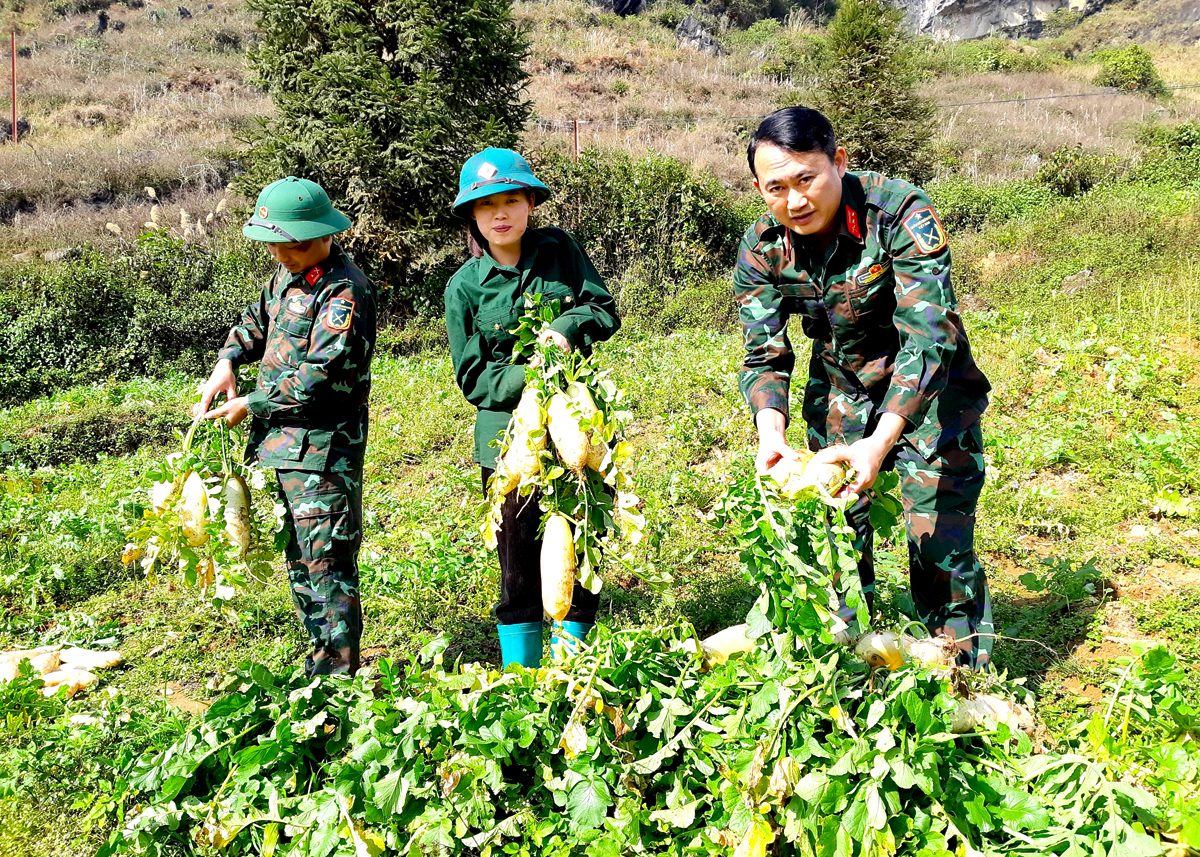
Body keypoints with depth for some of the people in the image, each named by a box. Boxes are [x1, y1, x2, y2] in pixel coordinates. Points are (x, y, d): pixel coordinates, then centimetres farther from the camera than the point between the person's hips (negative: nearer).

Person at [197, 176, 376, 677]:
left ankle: (337, 677, 4)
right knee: (297, 559, 16)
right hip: (277, 441, 10)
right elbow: (257, 321, 30)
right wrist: (227, 362, 10)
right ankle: (323, 663, 29)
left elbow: (321, 376, -22)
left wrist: (250, 406, -13)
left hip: (323, 448, -10)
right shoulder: (288, 274, 12)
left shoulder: (345, 291, -17)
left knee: (327, 564, -7)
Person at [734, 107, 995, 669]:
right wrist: (771, 431, -36)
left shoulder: (902, 214, -27)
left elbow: (927, 335, -34)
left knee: (941, 545, -9)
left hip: (926, 389, -4)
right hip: (839, 389, 4)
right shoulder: (761, 250, -13)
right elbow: (764, 355, -14)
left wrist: (881, 442, -47)